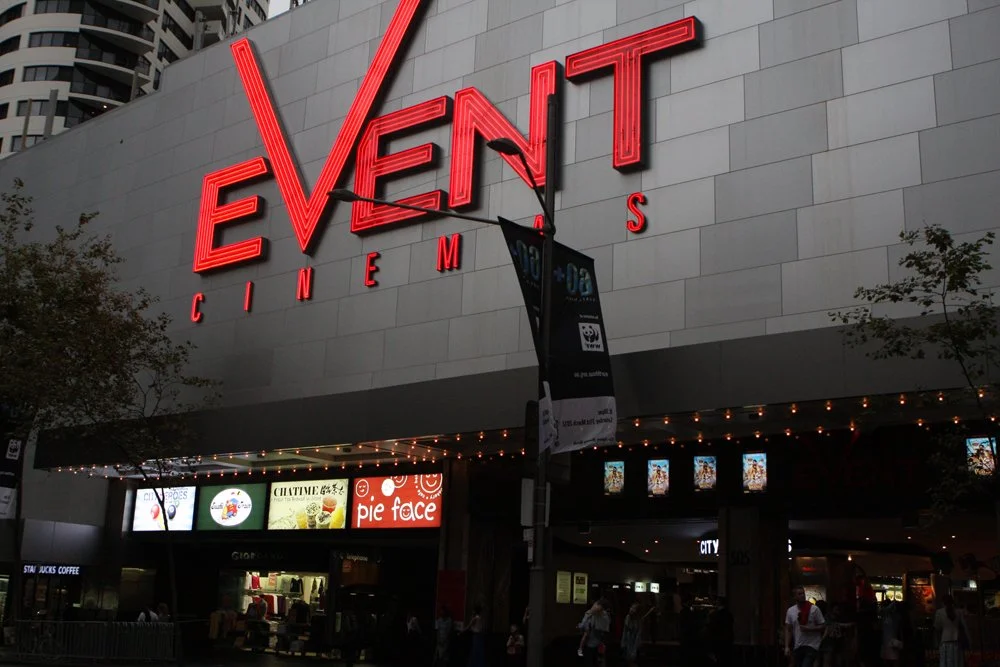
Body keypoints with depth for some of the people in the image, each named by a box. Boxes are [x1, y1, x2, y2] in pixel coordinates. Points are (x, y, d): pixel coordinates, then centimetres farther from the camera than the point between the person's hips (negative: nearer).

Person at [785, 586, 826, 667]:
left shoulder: (814, 609, -6)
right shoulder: (790, 611, 4)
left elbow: (823, 626, -3)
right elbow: (788, 630, 6)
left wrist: (809, 629, -18)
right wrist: (787, 647, -2)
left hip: (812, 646, -4)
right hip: (797, 647, 4)